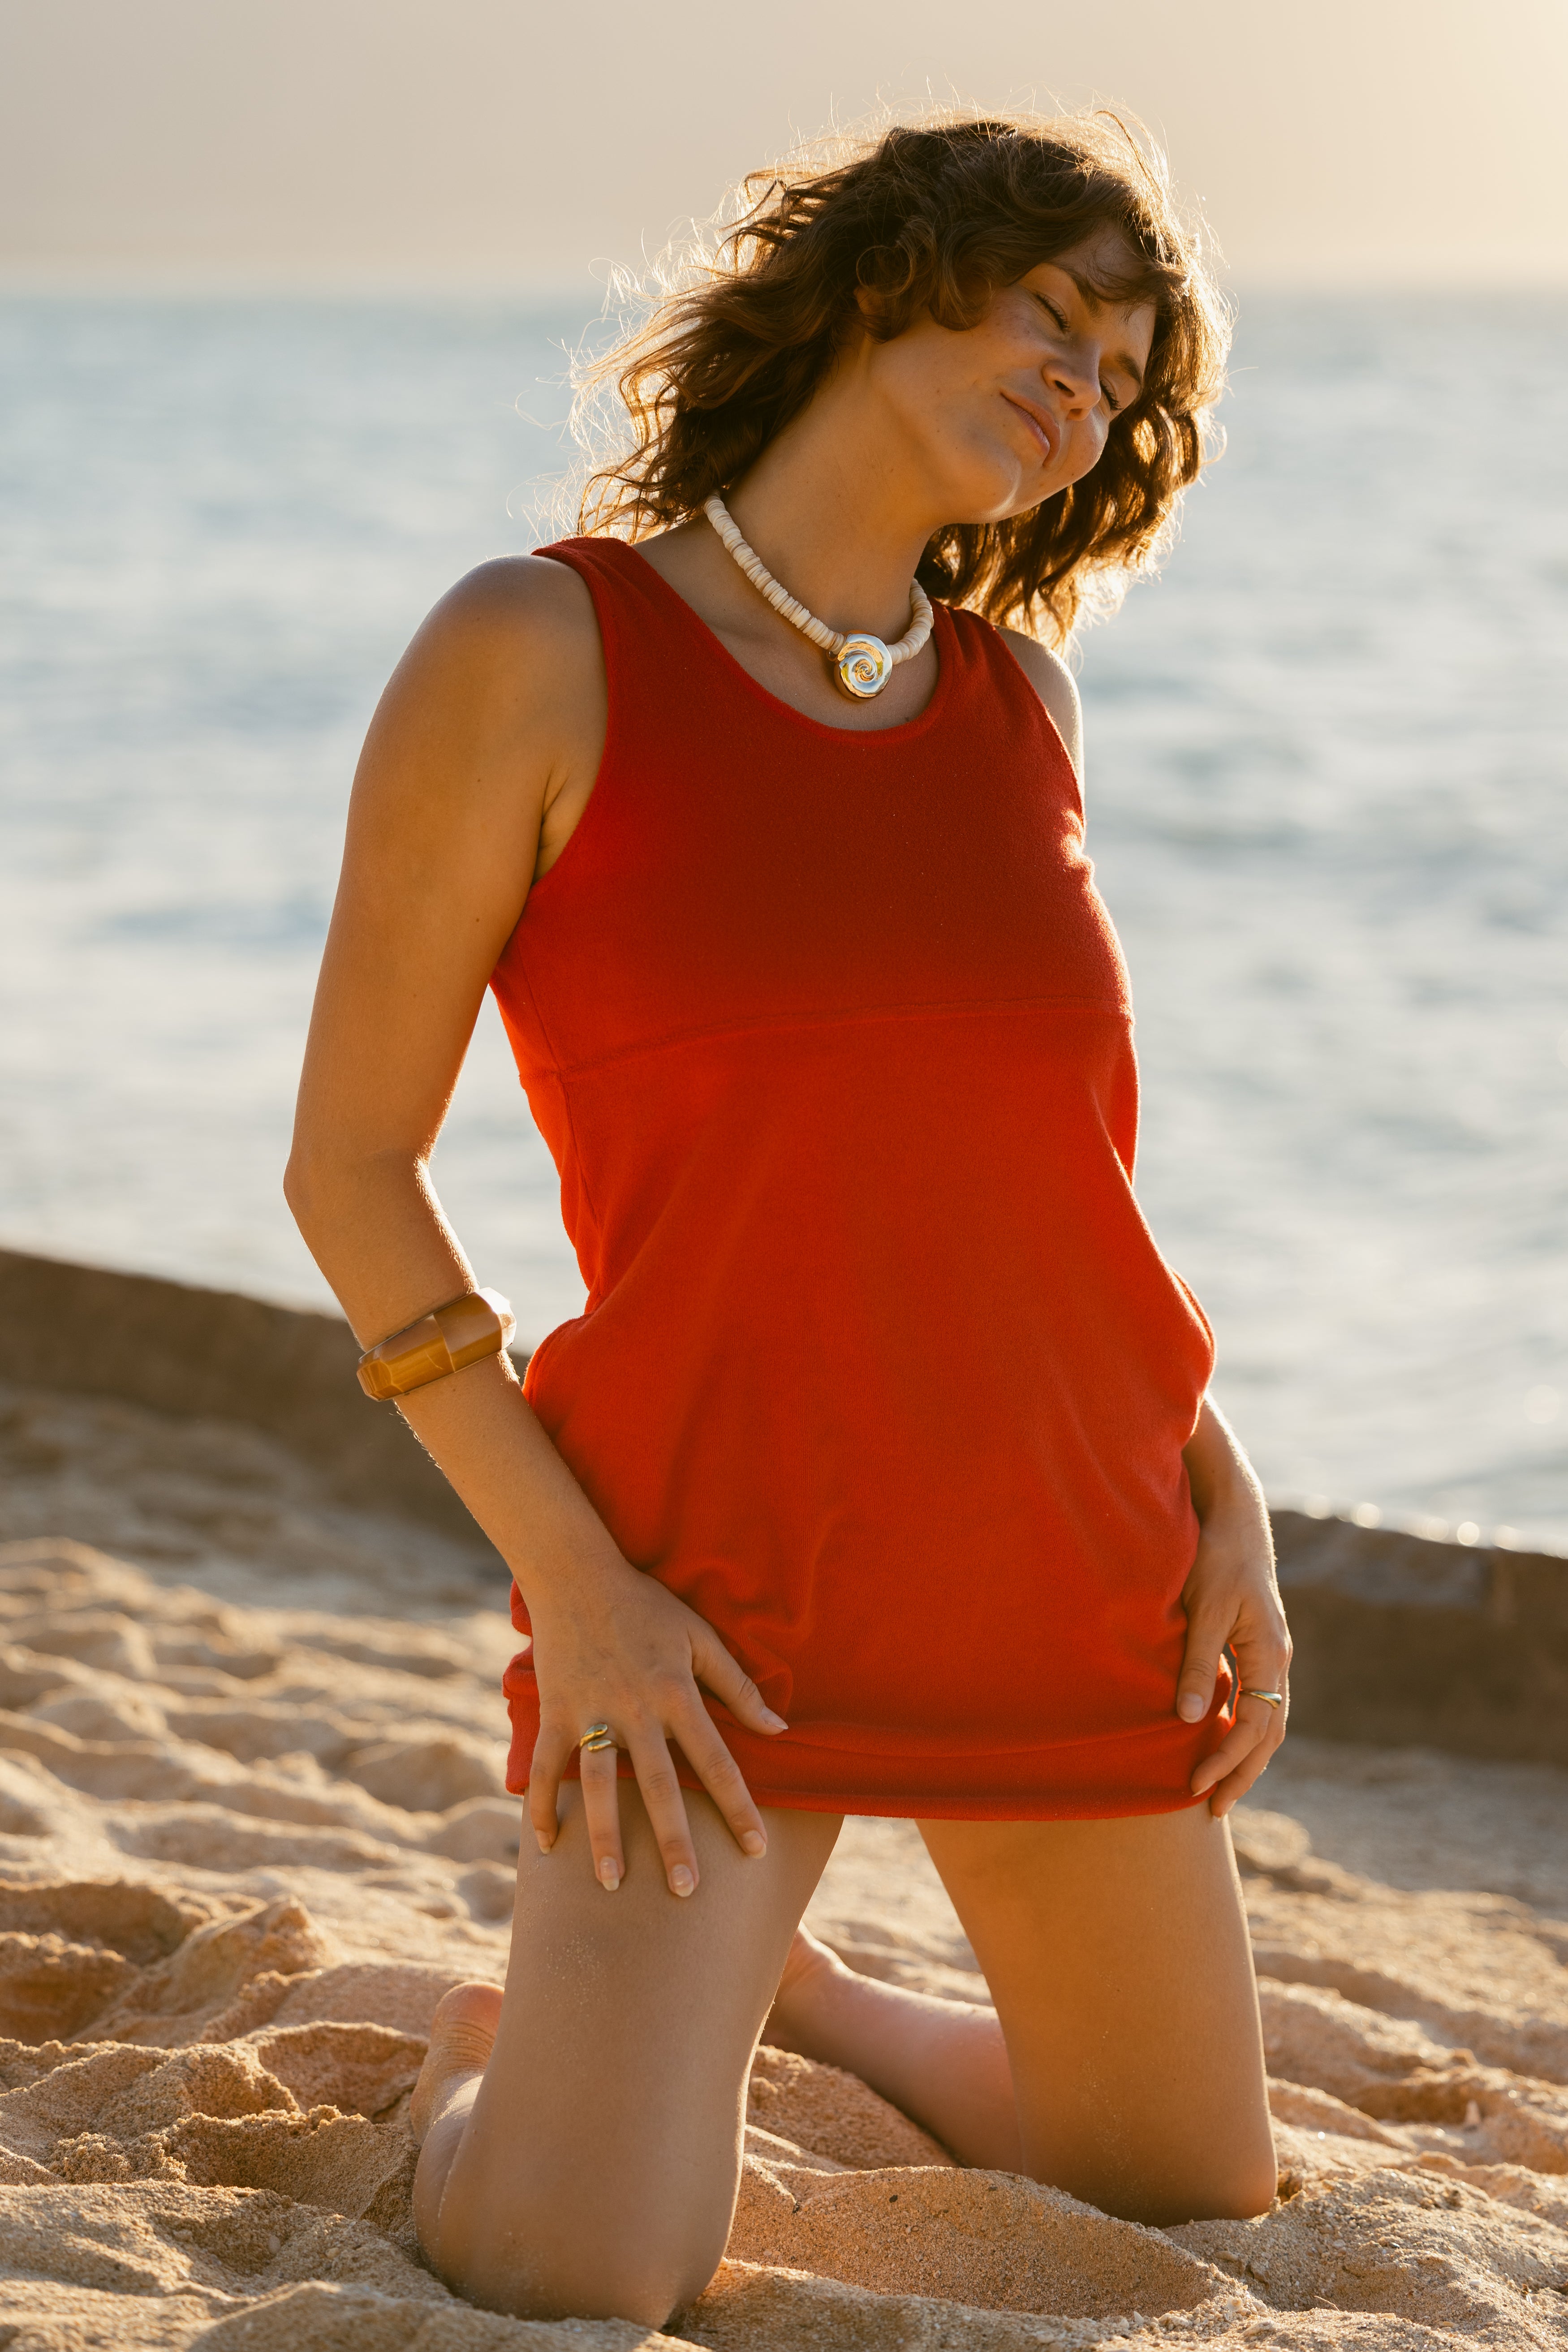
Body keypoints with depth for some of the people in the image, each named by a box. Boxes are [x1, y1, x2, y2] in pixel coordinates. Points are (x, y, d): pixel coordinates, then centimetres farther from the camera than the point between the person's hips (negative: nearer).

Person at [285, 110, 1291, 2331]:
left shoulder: (1019, 693, 6)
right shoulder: (539, 652, -11)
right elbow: (350, 1167, -9)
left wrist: (1221, 1493, 5)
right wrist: (570, 1582, -16)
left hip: (1072, 1566, 6)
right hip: (722, 1581, -5)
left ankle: (767, 1986, 39)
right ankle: (492, 2047, 19)